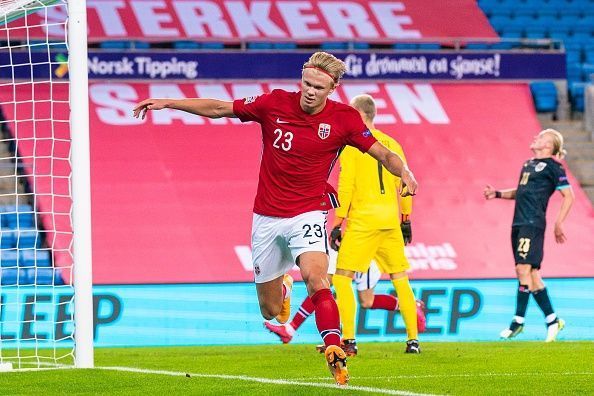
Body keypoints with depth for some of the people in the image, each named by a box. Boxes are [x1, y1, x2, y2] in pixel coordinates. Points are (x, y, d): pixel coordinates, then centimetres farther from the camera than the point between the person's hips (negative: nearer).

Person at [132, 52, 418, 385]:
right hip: (267, 217, 2)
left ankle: (335, 355, -33)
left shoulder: (343, 119, -8)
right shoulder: (275, 104, -6)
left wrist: (404, 172, -25)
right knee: (270, 311, 10)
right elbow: (219, 108, 3)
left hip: (308, 214, -2)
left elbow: (382, 153, -4)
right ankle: (282, 288, 49)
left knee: (315, 276, -32)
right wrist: (167, 103, 1)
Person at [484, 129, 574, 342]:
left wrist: (558, 224, -10)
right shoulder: (528, 164, 20)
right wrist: (498, 194, 17)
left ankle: (518, 320, -8)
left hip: (533, 224, -9)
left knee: (524, 269, -13)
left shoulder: (552, 167, -4)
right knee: (531, 274, 8)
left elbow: (568, 196, -5)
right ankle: (552, 320, 13)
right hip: (519, 224, 9)